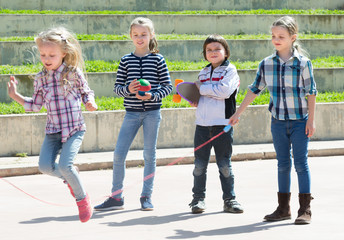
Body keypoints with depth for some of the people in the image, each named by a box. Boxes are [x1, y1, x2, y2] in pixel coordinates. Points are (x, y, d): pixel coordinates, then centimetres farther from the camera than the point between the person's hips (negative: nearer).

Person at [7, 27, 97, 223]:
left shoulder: (74, 73, -4)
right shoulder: (41, 79, 7)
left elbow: (86, 92, 9)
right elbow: (35, 105, 16)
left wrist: (90, 102, -12)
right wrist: (15, 95, 9)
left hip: (74, 128, -4)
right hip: (52, 131, 4)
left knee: (65, 165, -20)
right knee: (45, 165, -12)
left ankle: (82, 197, 6)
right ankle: (70, 177, 21)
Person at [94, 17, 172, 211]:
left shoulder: (158, 59, 1)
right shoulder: (126, 60, 5)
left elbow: (168, 86, 1)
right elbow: (117, 88, 6)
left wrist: (152, 96, -15)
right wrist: (127, 89, -15)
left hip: (152, 112, -1)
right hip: (132, 112, 2)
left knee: (150, 155, 5)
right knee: (119, 154, -2)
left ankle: (147, 196, 15)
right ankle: (116, 197, 8)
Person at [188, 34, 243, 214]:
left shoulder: (230, 70, -2)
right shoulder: (203, 72, 16)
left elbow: (223, 91, -17)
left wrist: (202, 88, -10)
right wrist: (194, 100, 5)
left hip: (222, 124, -4)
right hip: (202, 124, 4)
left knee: (224, 165, 2)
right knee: (200, 164, 5)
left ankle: (229, 199, 10)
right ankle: (198, 198, 14)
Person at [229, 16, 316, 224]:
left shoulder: (303, 63, -8)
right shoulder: (266, 64, 2)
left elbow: (311, 92, -5)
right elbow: (255, 90, 11)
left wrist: (311, 120, -8)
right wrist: (238, 113, 12)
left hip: (300, 121, -4)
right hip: (278, 121, 4)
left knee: (301, 163, -2)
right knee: (283, 164, 10)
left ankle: (305, 209, 3)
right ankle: (284, 208, 17)